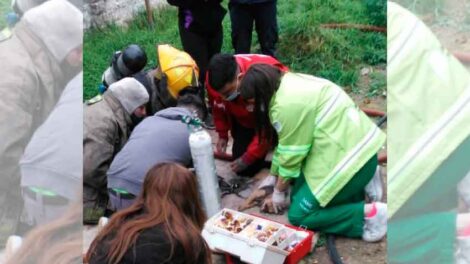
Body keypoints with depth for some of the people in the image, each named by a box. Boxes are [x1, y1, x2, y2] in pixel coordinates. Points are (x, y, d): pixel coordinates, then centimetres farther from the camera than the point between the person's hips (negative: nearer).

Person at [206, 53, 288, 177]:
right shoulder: (213, 80, -28)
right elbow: (218, 108, -3)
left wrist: (248, 158, -28)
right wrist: (222, 135, -1)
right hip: (246, 119, 4)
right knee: (245, 169, 1)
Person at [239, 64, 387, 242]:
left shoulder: (286, 105, -20)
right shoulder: (289, 84, 10)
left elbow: (291, 155, -11)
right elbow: (286, 144, 15)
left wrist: (278, 191, 6)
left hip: (349, 156, -10)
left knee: (298, 215, -2)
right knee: (299, 193, 15)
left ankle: (369, 213, -5)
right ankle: (355, 186, 13)